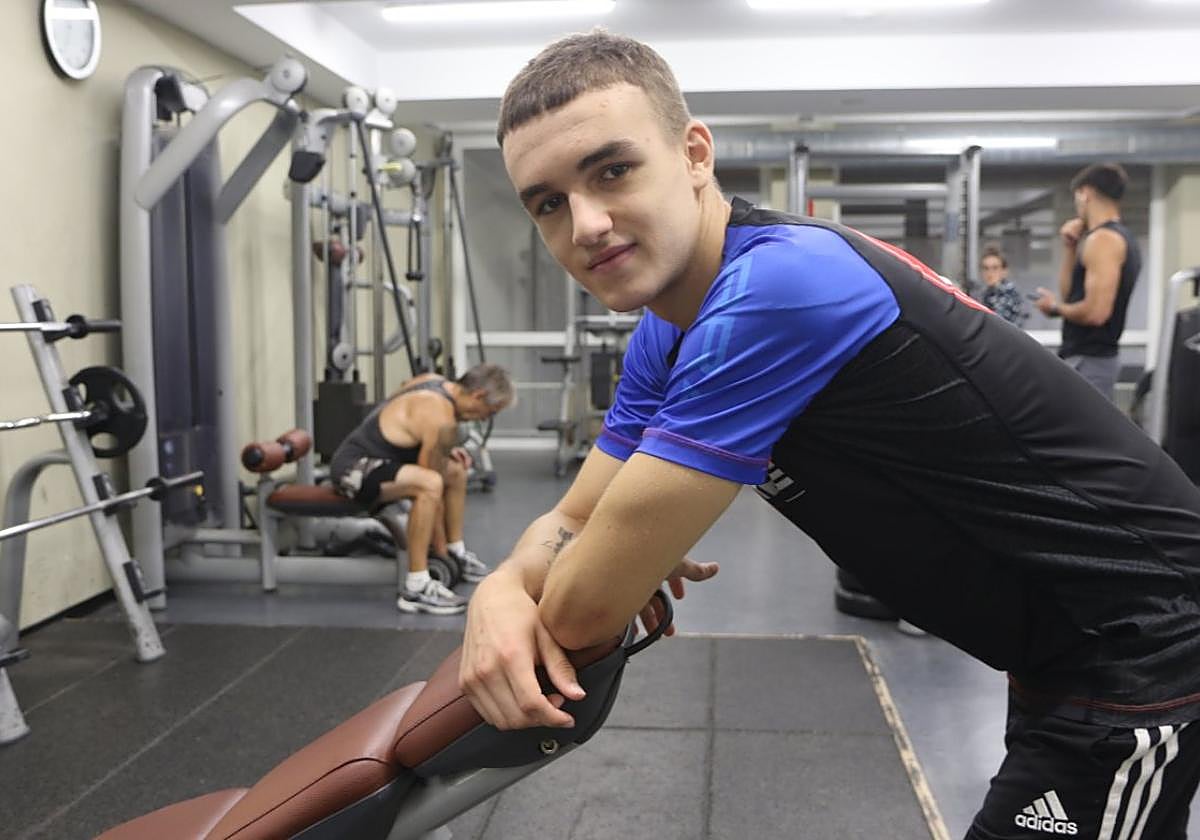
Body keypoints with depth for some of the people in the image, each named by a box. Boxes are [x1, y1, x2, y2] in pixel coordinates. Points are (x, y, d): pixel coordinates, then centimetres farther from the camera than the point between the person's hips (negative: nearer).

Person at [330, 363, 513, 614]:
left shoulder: (435, 381, 5)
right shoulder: (441, 419, -23)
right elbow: (432, 488, -18)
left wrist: (446, 450, 8)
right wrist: (439, 544, -8)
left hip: (368, 457, 11)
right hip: (354, 469, -11)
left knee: (456, 471, 20)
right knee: (429, 484, -36)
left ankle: (457, 554, 31)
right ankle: (416, 589, -32)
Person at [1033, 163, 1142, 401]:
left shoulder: (1102, 239, -16)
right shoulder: (1122, 238, 17)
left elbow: (1096, 312, -25)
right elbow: (1071, 294, 18)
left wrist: (1054, 308, -9)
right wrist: (1071, 248, 11)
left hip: (1087, 362, -11)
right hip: (1095, 359, 11)